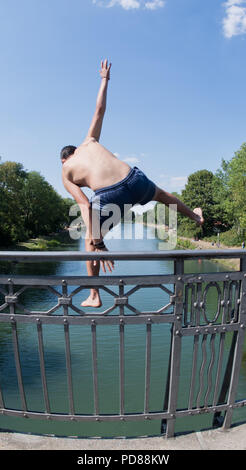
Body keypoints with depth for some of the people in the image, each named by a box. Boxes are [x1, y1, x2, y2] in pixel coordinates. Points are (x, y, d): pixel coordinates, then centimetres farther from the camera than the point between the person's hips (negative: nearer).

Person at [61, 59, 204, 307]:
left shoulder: (65, 173, 15)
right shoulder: (89, 142, 23)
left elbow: (84, 206, 1)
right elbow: (100, 109, 30)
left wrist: (96, 242, -2)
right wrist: (104, 79, 47)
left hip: (109, 196, -3)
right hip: (135, 179, 3)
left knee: (89, 241, 20)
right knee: (161, 194, 36)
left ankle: (94, 297, 24)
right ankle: (195, 215, 59)